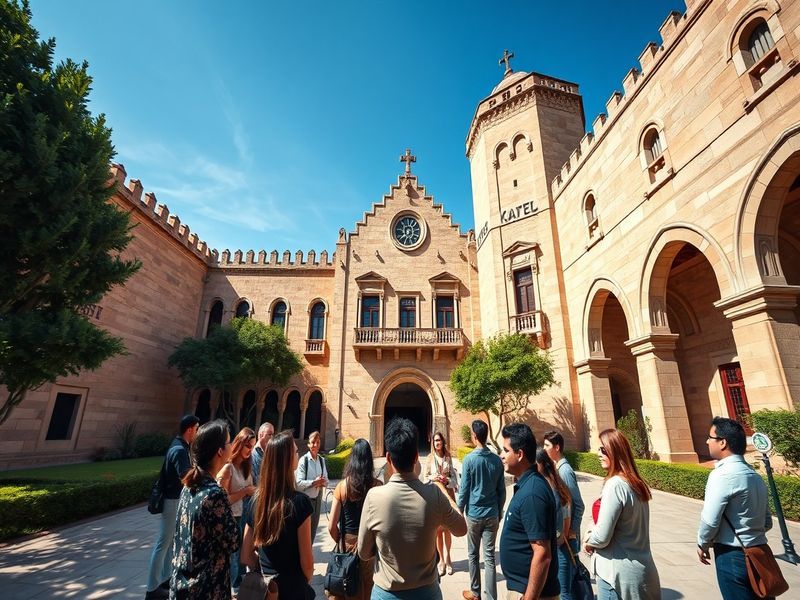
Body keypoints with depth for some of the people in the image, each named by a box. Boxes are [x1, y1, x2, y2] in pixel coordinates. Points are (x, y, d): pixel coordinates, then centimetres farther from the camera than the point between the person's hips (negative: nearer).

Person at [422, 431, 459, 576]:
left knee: (447, 529, 5)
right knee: (437, 529, 3)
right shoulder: (429, 458, -2)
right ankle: (441, 559, 17)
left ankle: (447, 558, 20)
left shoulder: (448, 458, 3)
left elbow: (454, 476, 5)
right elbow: (425, 477, 1)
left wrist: (447, 480, -14)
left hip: (448, 494, 1)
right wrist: (432, 478, -18)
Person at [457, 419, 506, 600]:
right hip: (492, 514, 3)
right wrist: (499, 511, 17)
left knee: (474, 555, 15)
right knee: (490, 556, 10)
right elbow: (502, 490, 4)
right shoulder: (497, 460, -4)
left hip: (474, 514, -3)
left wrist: (460, 510, 2)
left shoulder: (469, 459, -15)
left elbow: (464, 490, -11)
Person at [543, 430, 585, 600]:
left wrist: (572, 532, -14)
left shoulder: (565, 471, -20)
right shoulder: (554, 469, 4)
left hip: (565, 537, -8)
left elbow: (579, 505, -18)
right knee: (558, 583, 22)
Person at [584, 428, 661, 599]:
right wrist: (594, 536, 8)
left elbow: (602, 537, -22)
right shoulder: (636, 482, 5)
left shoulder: (615, 484, -23)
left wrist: (588, 542, -2)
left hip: (620, 574, -8)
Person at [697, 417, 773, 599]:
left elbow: (710, 520, -19)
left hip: (732, 556, -8)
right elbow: (767, 523, 15)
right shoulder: (755, 476, 7)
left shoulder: (722, 475, -20)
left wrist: (703, 544, -2)